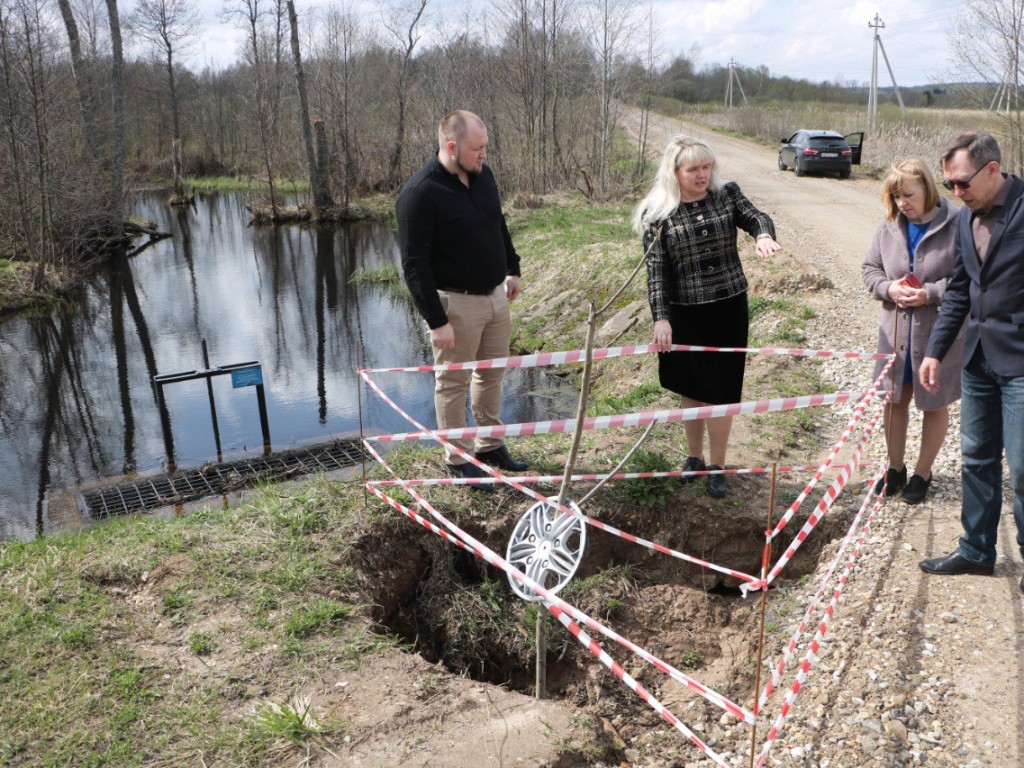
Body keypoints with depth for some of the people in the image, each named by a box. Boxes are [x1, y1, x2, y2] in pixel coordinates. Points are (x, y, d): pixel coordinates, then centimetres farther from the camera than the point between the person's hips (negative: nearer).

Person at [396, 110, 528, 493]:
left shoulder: (483, 174, 3)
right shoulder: (419, 193, -19)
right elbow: (415, 264, -20)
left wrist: (512, 269, 20)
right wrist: (436, 321, -21)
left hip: (495, 295, 8)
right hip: (456, 302, -7)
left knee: (492, 374, 17)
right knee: (453, 382, 5)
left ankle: (490, 445, 33)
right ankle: (457, 459, 20)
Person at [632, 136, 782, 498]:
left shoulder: (728, 195, 0)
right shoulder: (658, 213, -7)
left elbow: (756, 217, -14)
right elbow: (655, 270, -11)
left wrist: (764, 234, -38)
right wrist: (660, 318, -20)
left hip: (729, 308, 1)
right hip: (685, 313, -1)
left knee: (722, 390, 4)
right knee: (692, 389, 13)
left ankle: (716, 466, 21)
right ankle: (694, 457, 34)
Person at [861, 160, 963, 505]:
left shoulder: (957, 226, -15)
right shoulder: (890, 227, -1)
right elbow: (869, 268, 8)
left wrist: (930, 294, -24)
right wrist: (888, 288, -11)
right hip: (895, 331, 4)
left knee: (935, 405, 12)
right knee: (895, 401, 15)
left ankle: (922, 473, 30)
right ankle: (895, 468, 34)